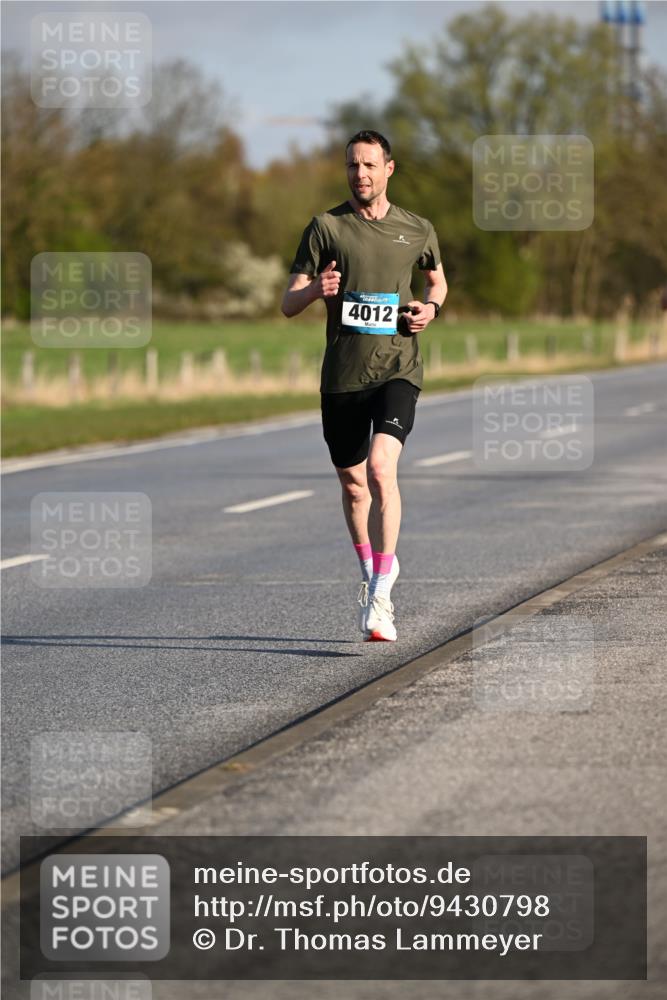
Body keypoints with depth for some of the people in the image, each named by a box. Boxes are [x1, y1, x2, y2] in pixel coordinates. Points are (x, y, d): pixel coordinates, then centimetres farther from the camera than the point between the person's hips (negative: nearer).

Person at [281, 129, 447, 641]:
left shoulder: (417, 230, 7)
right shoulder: (326, 226, 3)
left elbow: (437, 278, 27)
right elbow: (288, 304, 3)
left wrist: (431, 307, 4)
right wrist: (316, 289, -20)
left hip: (398, 368, -2)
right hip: (342, 374, 2)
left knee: (381, 466, -22)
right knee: (353, 484, 12)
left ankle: (380, 598, -22)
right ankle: (374, 571, 39)